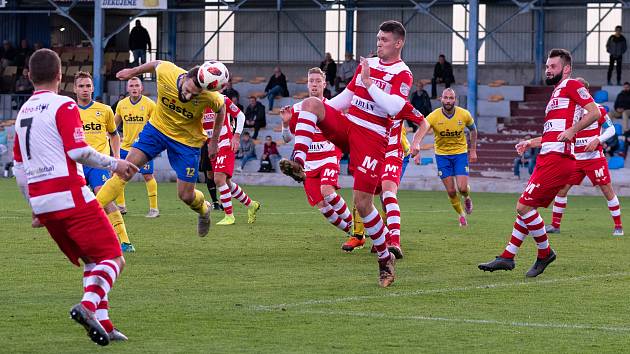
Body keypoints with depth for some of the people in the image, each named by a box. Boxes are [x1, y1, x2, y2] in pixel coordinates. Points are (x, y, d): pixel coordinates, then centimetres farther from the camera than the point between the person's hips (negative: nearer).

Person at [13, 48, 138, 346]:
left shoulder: (23, 112, 16)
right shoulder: (63, 106, -6)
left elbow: (19, 169, 18)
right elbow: (78, 151, -16)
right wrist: (115, 164, -2)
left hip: (40, 202, 8)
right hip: (71, 196, -7)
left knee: (92, 261, 18)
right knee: (113, 259, -5)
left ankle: (103, 325, 7)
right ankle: (88, 306, -29)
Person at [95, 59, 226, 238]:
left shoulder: (210, 96, -29)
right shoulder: (165, 72, -27)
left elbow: (221, 108, -5)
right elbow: (156, 64, -2)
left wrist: (214, 141, 2)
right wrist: (133, 71, 13)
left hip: (187, 141, -1)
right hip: (158, 127, 2)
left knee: (186, 196, 2)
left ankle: (204, 209, 39)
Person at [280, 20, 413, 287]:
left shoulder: (402, 74, -6)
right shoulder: (367, 64, 15)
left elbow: (392, 107, -22)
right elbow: (346, 97, 24)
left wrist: (368, 82, -19)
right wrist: (319, 113, 16)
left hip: (372, 139, -6)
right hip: (345, 126, 6)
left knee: (362, 204, -10)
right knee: (311, 103, -21)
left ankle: (385, 258, 8)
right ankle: (298, 162, -32)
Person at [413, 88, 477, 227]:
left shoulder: (464, 115, -12)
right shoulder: (434, 116, -18)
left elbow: (473, 129, 8)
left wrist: (473, 150, 8)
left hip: (460, 153, 0)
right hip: (442, 154, 0)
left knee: (462, 188, -11)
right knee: (451, 191, -2)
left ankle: (467, 198, 27)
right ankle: (461, 214, 24)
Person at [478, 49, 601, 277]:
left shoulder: (572, 85, -3)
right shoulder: (556, 93, 26)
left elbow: (594, 113, -14)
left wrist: (571, 130, -19)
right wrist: (531, 143, 21)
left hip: (557, 159, -10)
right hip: (546, 158, 10)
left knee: (523, 206, -12)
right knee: (525, 207, 10)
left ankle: (545, 253, 2)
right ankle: (507, 258, 14)